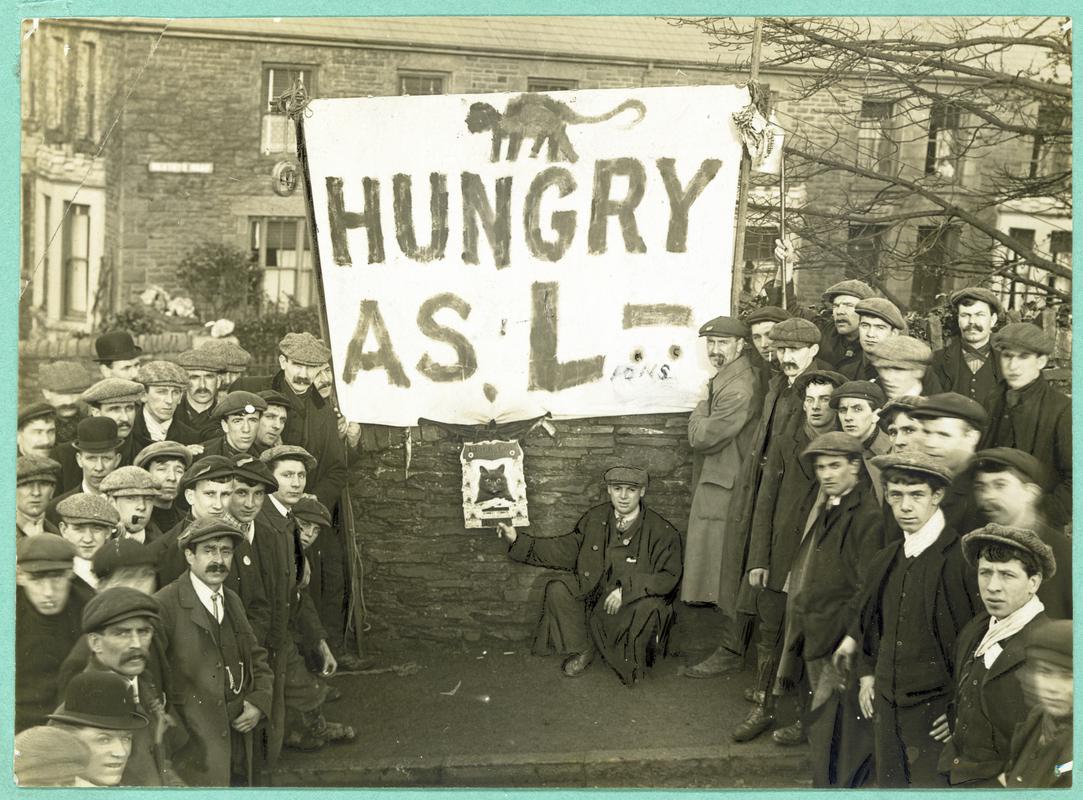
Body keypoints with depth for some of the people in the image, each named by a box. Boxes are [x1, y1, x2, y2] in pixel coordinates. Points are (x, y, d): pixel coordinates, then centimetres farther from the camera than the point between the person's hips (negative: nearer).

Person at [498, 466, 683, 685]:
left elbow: (669, 577, -16)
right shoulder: (594, 519, 3)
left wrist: (627, 588, -29)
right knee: (558, 590, -18)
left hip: (636, 602, -4)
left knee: (649, 608, -36)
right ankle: (581, 650, 4)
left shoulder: (661, 531, -11)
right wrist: (518, 540, 3)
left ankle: (632, 661, -3)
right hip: (594, 593, 4)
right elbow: (566, 551, 9)